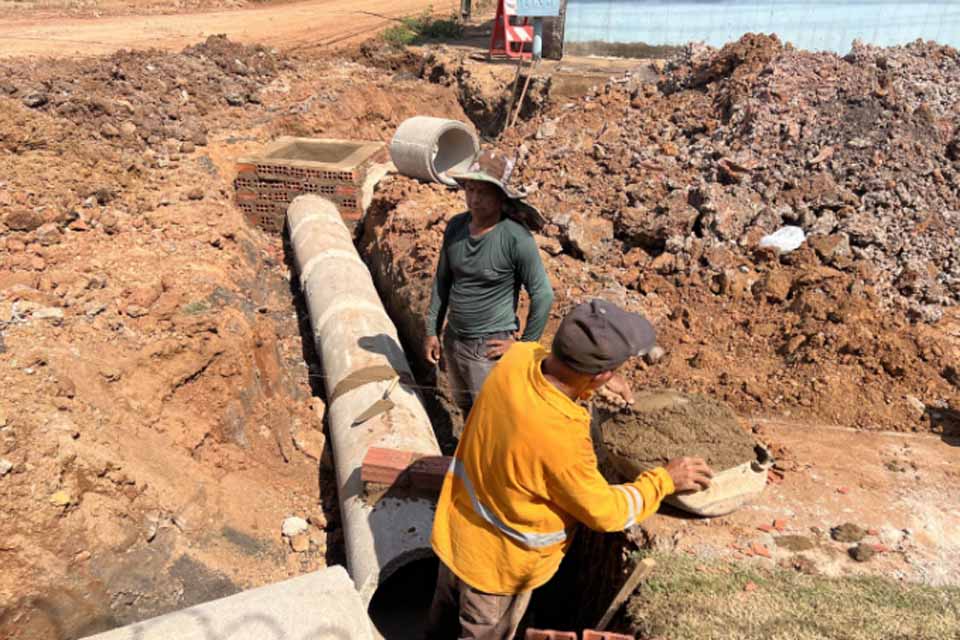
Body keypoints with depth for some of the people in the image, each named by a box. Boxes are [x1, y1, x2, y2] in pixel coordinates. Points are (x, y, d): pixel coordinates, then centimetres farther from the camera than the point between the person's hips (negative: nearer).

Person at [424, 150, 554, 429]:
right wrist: (432, 330, 10)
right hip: (453, 340, 6)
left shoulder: (516, 238, -21)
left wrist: (524, 343, -12)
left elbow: (543, 295, -17)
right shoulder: (455, 226, -2)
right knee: (466, 410, 25)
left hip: (490, 347, -6)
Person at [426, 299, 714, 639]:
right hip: (497, 561, -6)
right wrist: (664, 480, -9)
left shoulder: (518, 358, -24)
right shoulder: (561, 443, -42)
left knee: (446, 612, 33)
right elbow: (604, 512, -22)